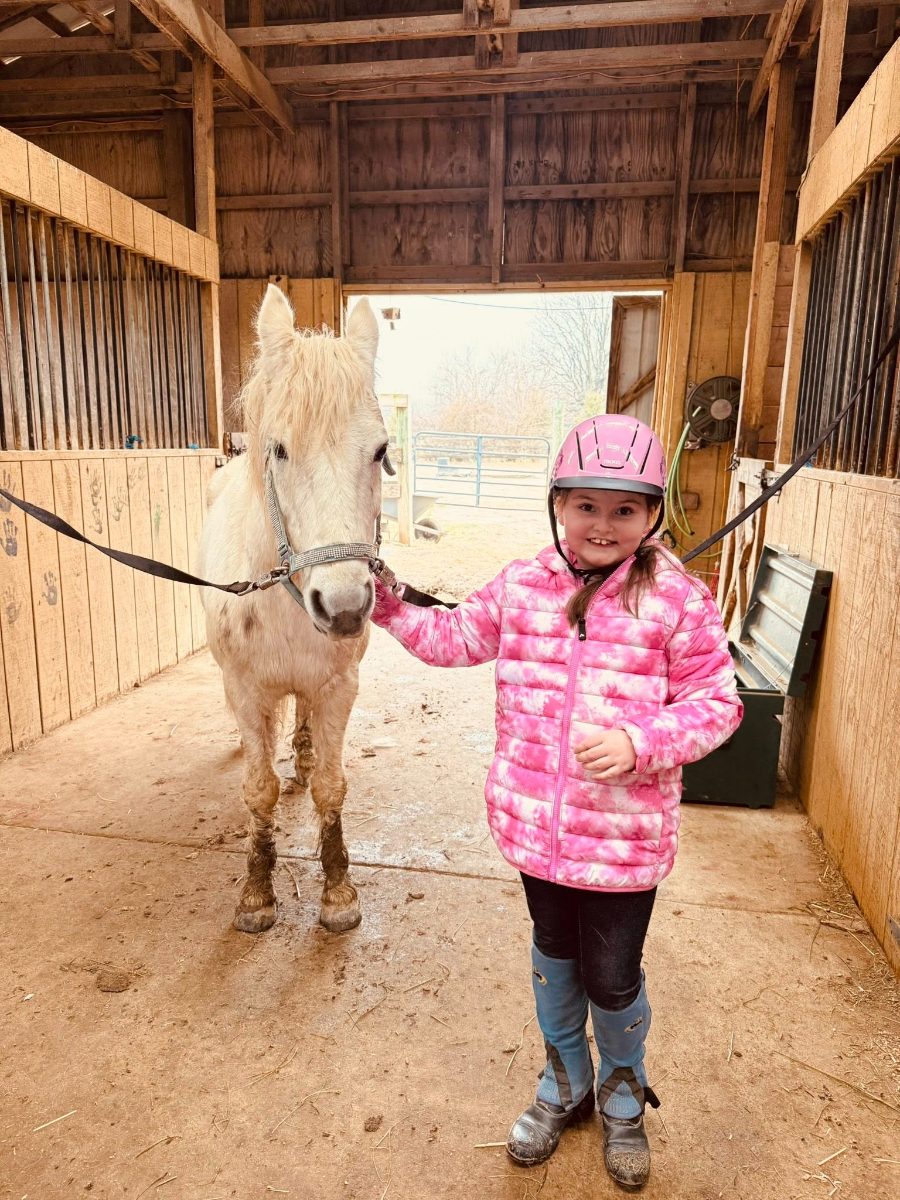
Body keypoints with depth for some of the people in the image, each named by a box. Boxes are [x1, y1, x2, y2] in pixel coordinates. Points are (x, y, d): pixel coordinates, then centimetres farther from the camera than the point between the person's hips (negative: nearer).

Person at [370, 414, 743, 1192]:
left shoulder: (678, 600, -13)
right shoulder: (521, 587, -3)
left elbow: (716, 703, -10)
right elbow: (455, 639, 11)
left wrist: (639, 742, -24)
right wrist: (389, 605, 2)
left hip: (625, 837, -3)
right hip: (536, 826, 3)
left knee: (612, 980, 15)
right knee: (554, 959, 24)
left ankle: (622, 1098, 50)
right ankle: (565, 1085, 53)